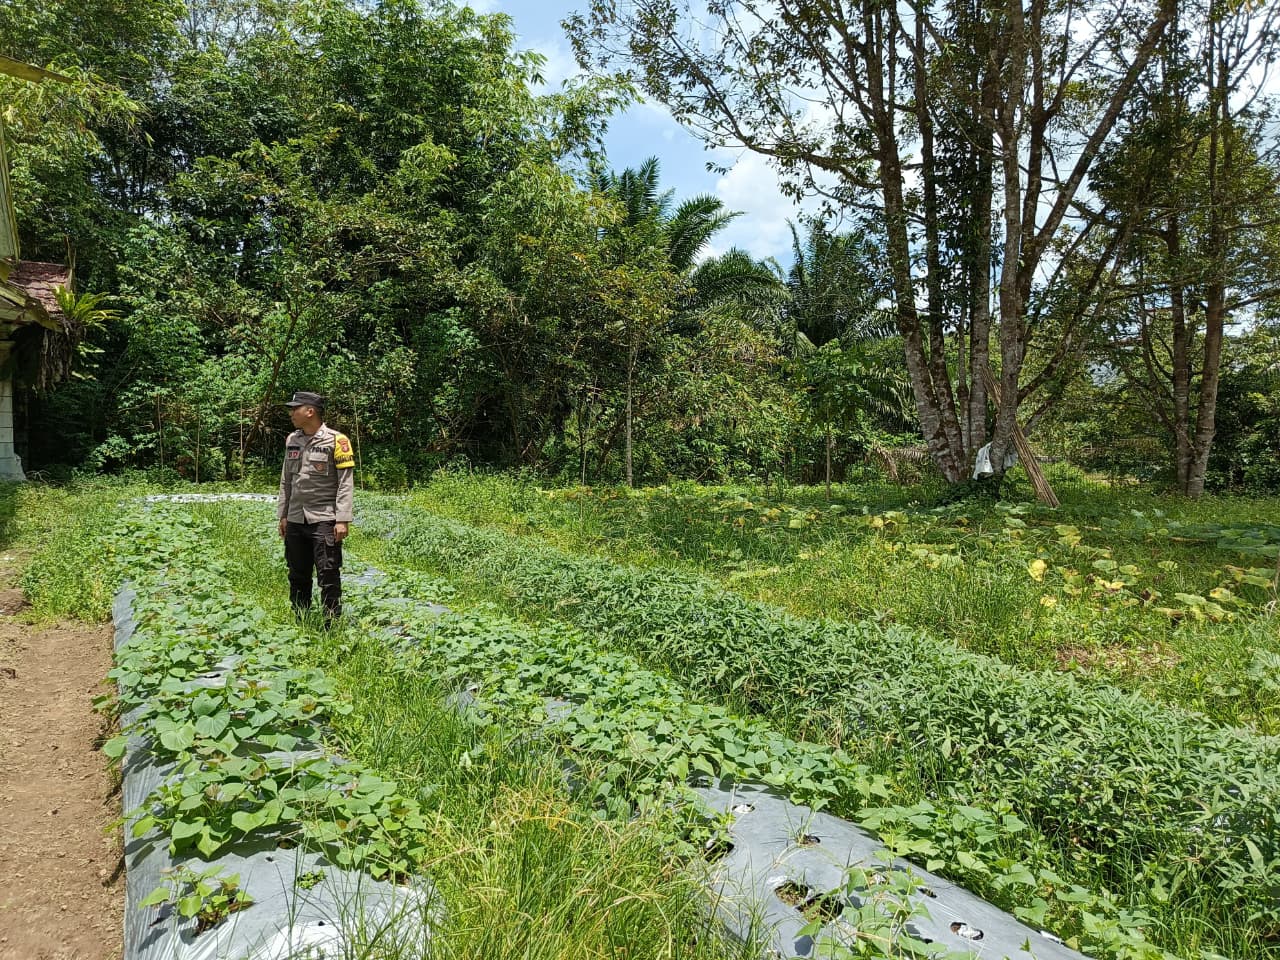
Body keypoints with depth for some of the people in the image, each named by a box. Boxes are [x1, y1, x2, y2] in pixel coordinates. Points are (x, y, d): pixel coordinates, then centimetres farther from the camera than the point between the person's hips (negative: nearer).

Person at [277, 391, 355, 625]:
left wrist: (343, 519, -15)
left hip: (324, 520, -6)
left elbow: (346, 483, -10)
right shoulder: (291, 440, 11)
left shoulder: (336, 441, -8)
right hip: (295, 520, 6)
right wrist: (282, 514, 15)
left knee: (328, 576, -4)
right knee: (297, 576, 13)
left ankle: (332, 625, 4)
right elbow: (286, 481, 18)